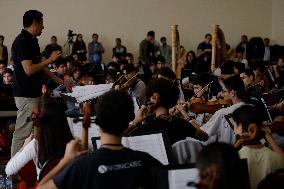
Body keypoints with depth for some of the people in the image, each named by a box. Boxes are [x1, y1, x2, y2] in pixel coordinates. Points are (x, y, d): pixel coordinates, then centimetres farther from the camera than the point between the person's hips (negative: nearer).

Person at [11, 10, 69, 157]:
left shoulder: (32, 40, 14)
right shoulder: (22, 41, -16)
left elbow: (40, 66, 20)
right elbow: (29, 69, -23)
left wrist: (60, 82, 18)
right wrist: (50, 59, -14)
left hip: (33, 93, 10)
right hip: (25, 95, -10)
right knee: (23, 133, -5)